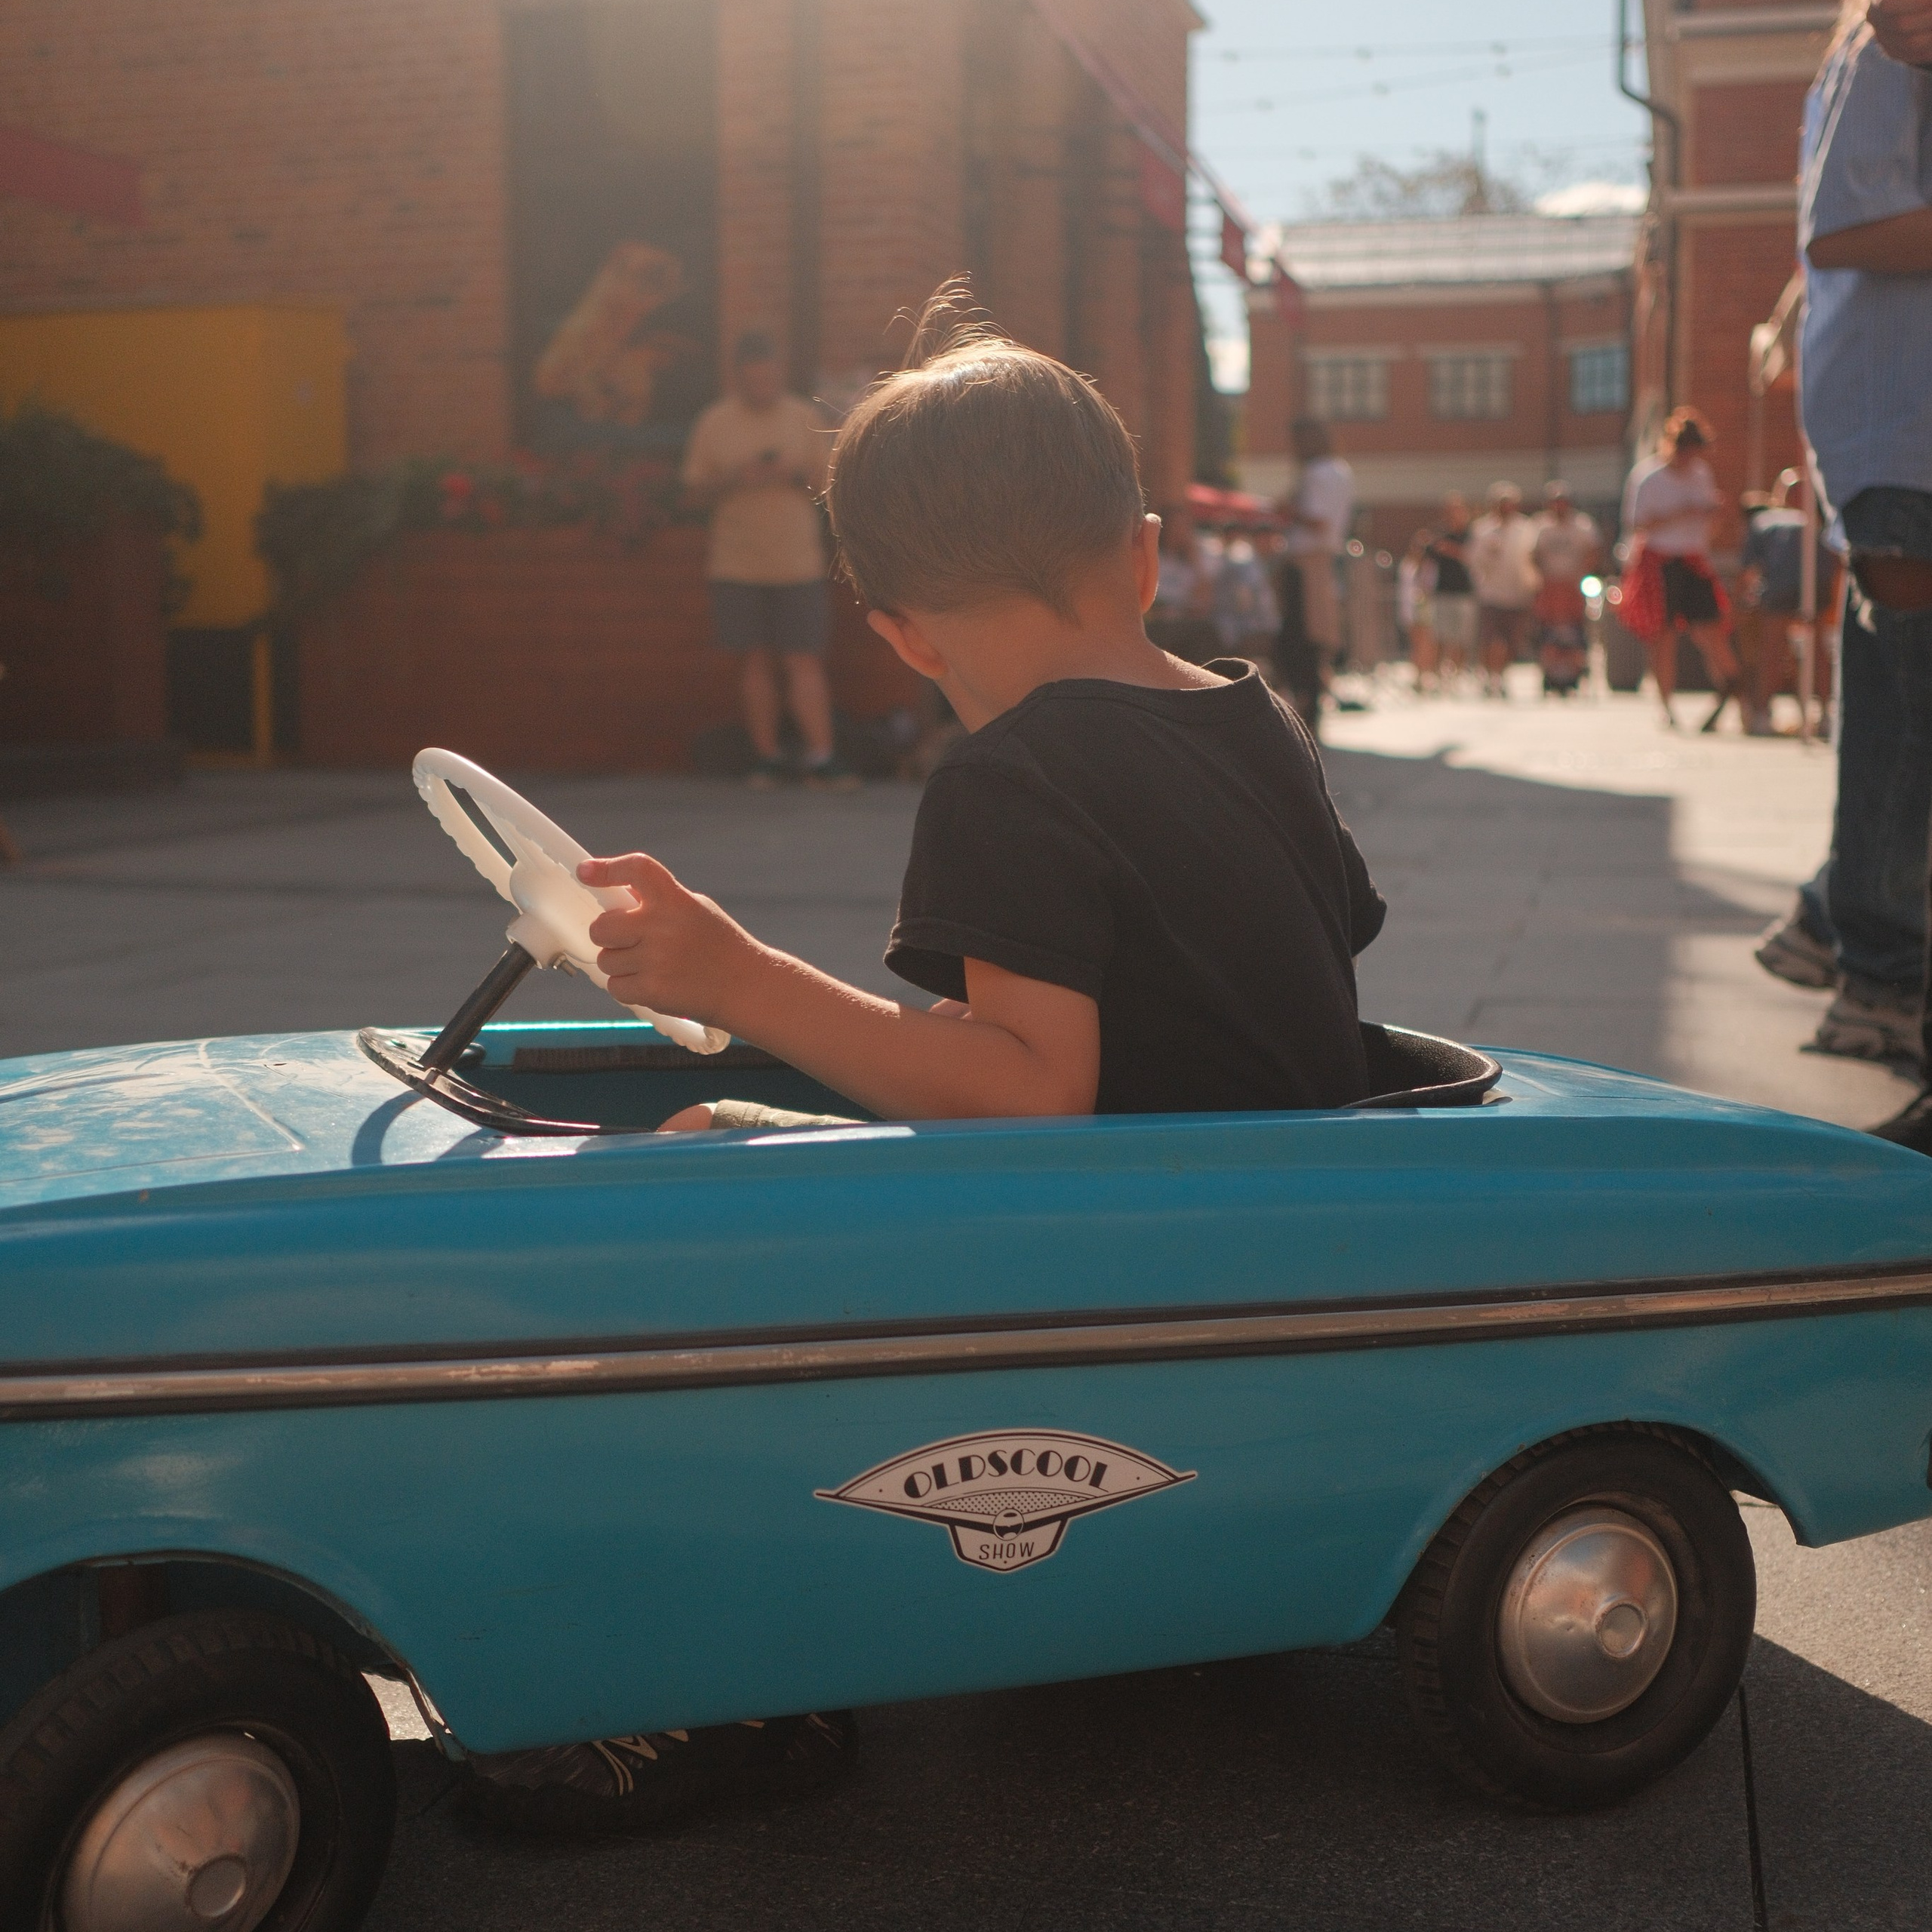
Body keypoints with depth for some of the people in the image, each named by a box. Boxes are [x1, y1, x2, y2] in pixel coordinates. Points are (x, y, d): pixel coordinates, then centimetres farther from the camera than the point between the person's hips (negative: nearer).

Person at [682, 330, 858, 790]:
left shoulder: (804, 417, 8)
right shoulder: (713, 423, 5)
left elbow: (828, 485, 10)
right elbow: (694, 495, 6)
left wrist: (798, 476, -11)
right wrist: (733, 481, -12)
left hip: (799, 562, 0)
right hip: (737, 565, 0)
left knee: (806, 661, -5)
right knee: (755, 661, 3)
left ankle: (820, 758, -6)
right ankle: (768, 758, 10)